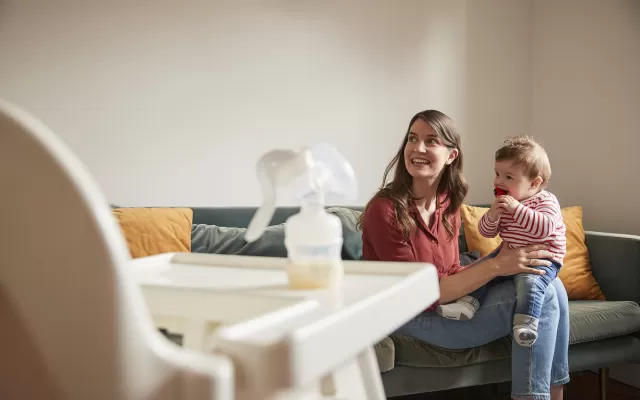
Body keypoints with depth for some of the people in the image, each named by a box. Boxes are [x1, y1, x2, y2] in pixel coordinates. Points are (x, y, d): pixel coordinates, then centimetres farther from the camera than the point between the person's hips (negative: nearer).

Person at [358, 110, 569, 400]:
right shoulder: (384, 210, -21)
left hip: (448, 300, 8)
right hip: (412, 317, -8)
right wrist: (495, 266, -26)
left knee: (551, 285, -2)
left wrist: (505, 261, -13)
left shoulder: (449, 202, 4)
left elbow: (451, 273, 5)